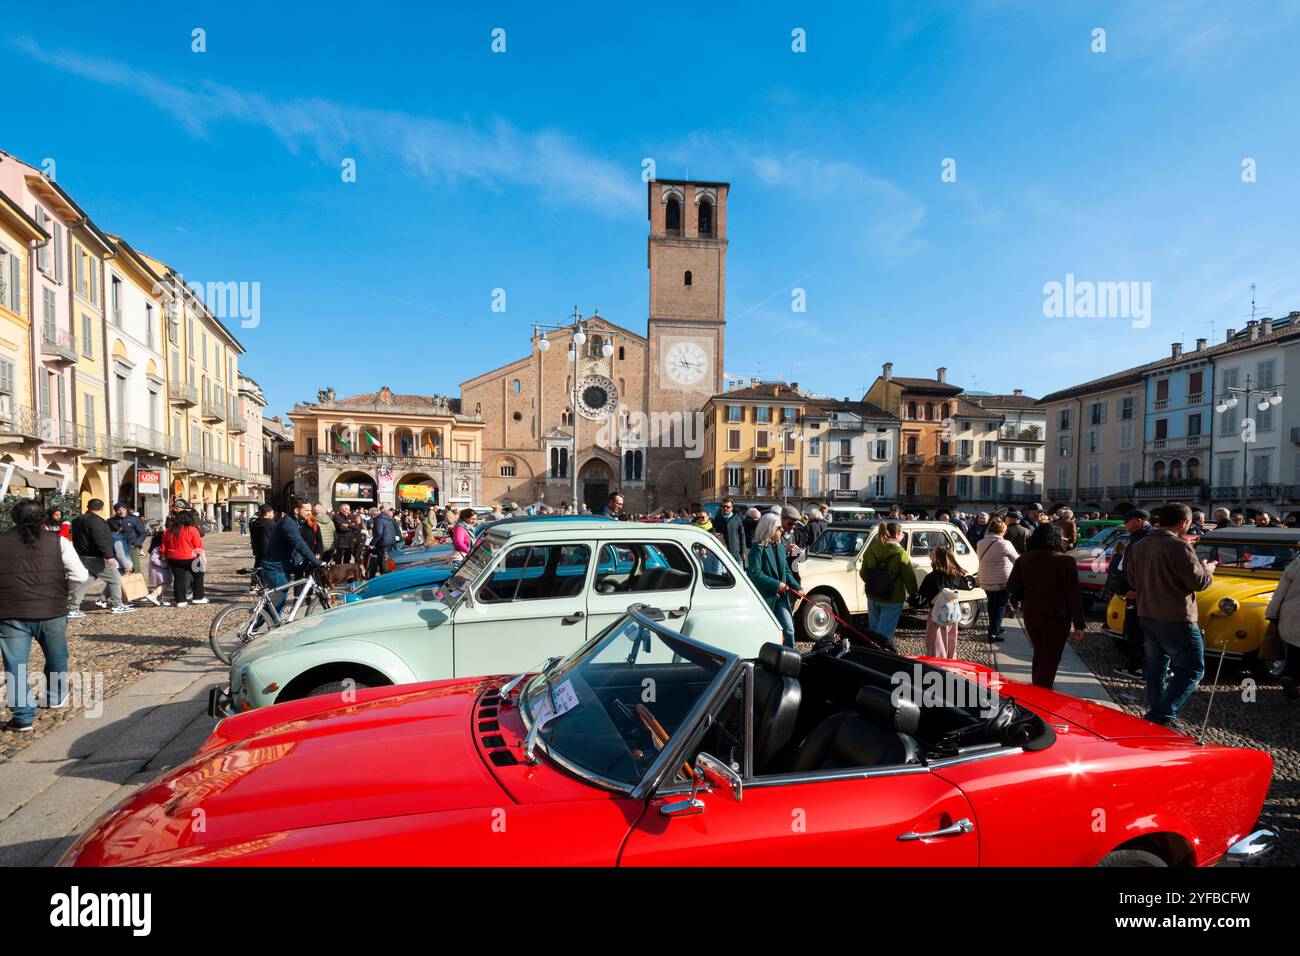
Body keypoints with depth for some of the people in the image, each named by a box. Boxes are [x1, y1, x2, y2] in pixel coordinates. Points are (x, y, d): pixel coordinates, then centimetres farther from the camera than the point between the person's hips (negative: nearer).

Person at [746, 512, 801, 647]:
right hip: (764, 596, -6)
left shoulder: (780, 547, 7)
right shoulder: (758, 548, -15)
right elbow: (755, 573, -22)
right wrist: (777, 584, -22)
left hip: (780, 596, 6)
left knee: (789, 629, 8)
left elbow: (786, 570, 11)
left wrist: (797, 587, -2)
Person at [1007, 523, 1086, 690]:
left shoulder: (1024, 559, -1)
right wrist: (1079, 625, -9)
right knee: (1049, 660, 4)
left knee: (1039, 655, 22)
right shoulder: (1066, 561, -12)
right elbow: (1074, 596, -13)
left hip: (1031, 614, 5)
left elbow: (1011, 587, -1)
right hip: (1057, 617, -4)